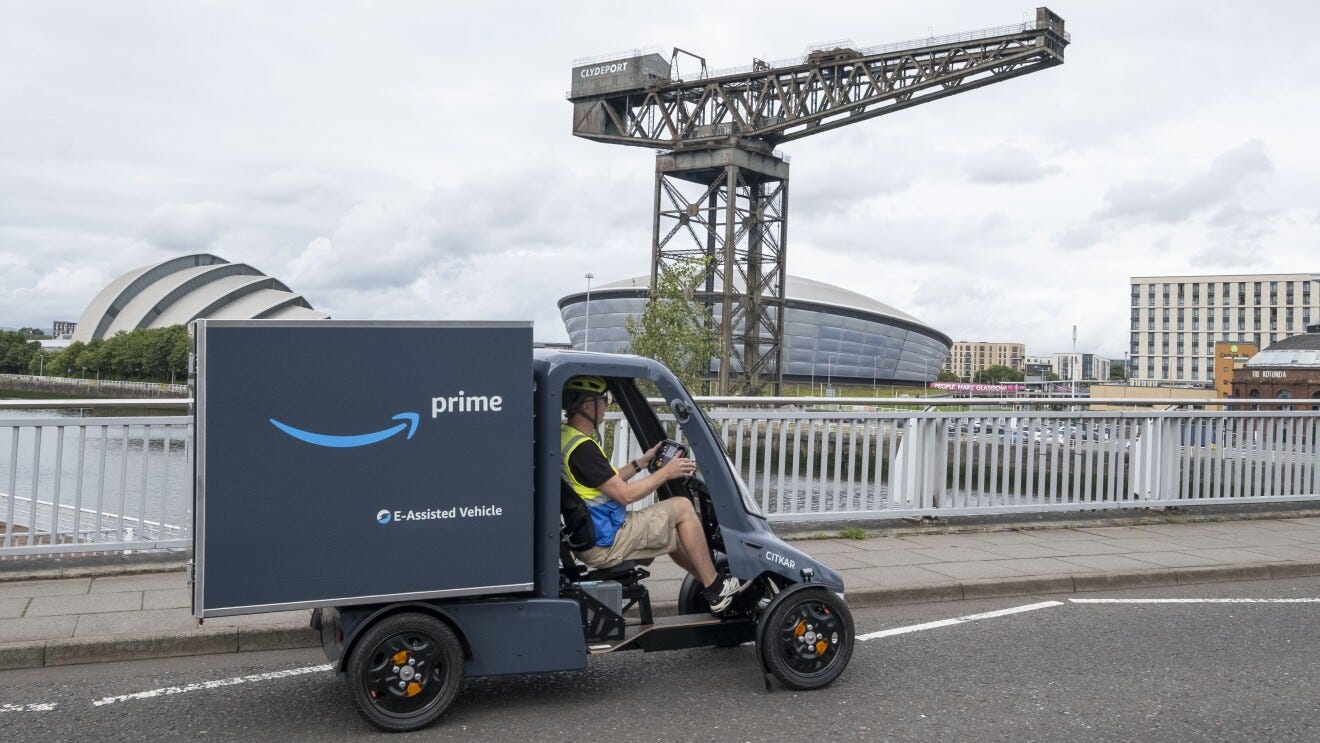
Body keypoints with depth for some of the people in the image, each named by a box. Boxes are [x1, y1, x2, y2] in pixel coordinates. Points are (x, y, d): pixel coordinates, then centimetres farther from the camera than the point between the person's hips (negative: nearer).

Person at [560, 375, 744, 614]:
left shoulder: (564, 437, 8)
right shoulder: (582, 447, -24)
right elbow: (625, 494, -21)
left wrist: (641, 462, 15)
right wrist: (666, 472, -10)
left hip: (586, 538, 10)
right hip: (605, 545, -10)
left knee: (673, 532, 23)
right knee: (682, 508, -4)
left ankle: (714, 585, 28)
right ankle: (716, 589, 6)